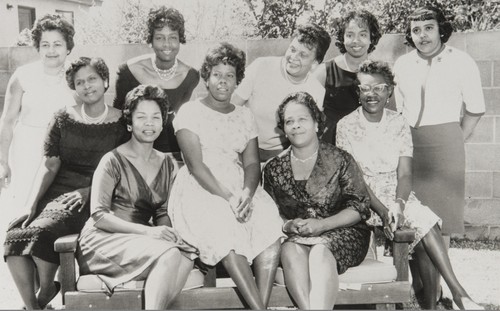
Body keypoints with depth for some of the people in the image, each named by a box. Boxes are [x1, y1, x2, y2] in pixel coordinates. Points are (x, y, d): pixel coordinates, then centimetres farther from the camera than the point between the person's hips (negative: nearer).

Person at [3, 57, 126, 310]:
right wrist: (31, 204, -6)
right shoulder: (63, 118, 10)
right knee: (15, 233, -23)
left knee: (41, 232, -30)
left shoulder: (120, 123, 1)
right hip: (55, 192, 4)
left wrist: (88, 191, -16)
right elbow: (49, 166, 6)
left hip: (93, 199, -4)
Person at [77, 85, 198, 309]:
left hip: (140, 240, 5)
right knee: (169, 255, -32)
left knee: (186, 259, -28)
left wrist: (167, 231, -10)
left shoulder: (168, 165, 14)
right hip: (103, 239, -5)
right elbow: (99, 215, -10)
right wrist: (147, 231, -22)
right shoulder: (113, 161, -3)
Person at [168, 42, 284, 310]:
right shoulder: (190, 112, 3)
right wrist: (228, 197, -19)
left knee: (271, 231, -26)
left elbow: (252, 162, 9)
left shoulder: (244, 115, 18)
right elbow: (196, 165, -7)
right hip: (201, 190, -4)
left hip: (241, 189, 4)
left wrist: (247, 193, -14)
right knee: (228, 237, -33)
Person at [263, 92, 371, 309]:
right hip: (294, 235, 2)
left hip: (341, 233, -2)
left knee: (320, 251, -36)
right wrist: (287, 225, -12)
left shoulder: (339, 160, 3)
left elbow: (359, 206, -1)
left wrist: (322, 225, -14)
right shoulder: (274, 168, 11)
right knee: (291, 250, -34)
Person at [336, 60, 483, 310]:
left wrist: (398, 204, -21)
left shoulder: (399, 124, 5)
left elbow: (404, 174, -1)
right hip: (365, 200, -3)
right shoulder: (346, 126, -3)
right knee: (423, 221, -26)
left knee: (422, 228, -27)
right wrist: (382, 210, -22)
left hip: (398, 196, 3)